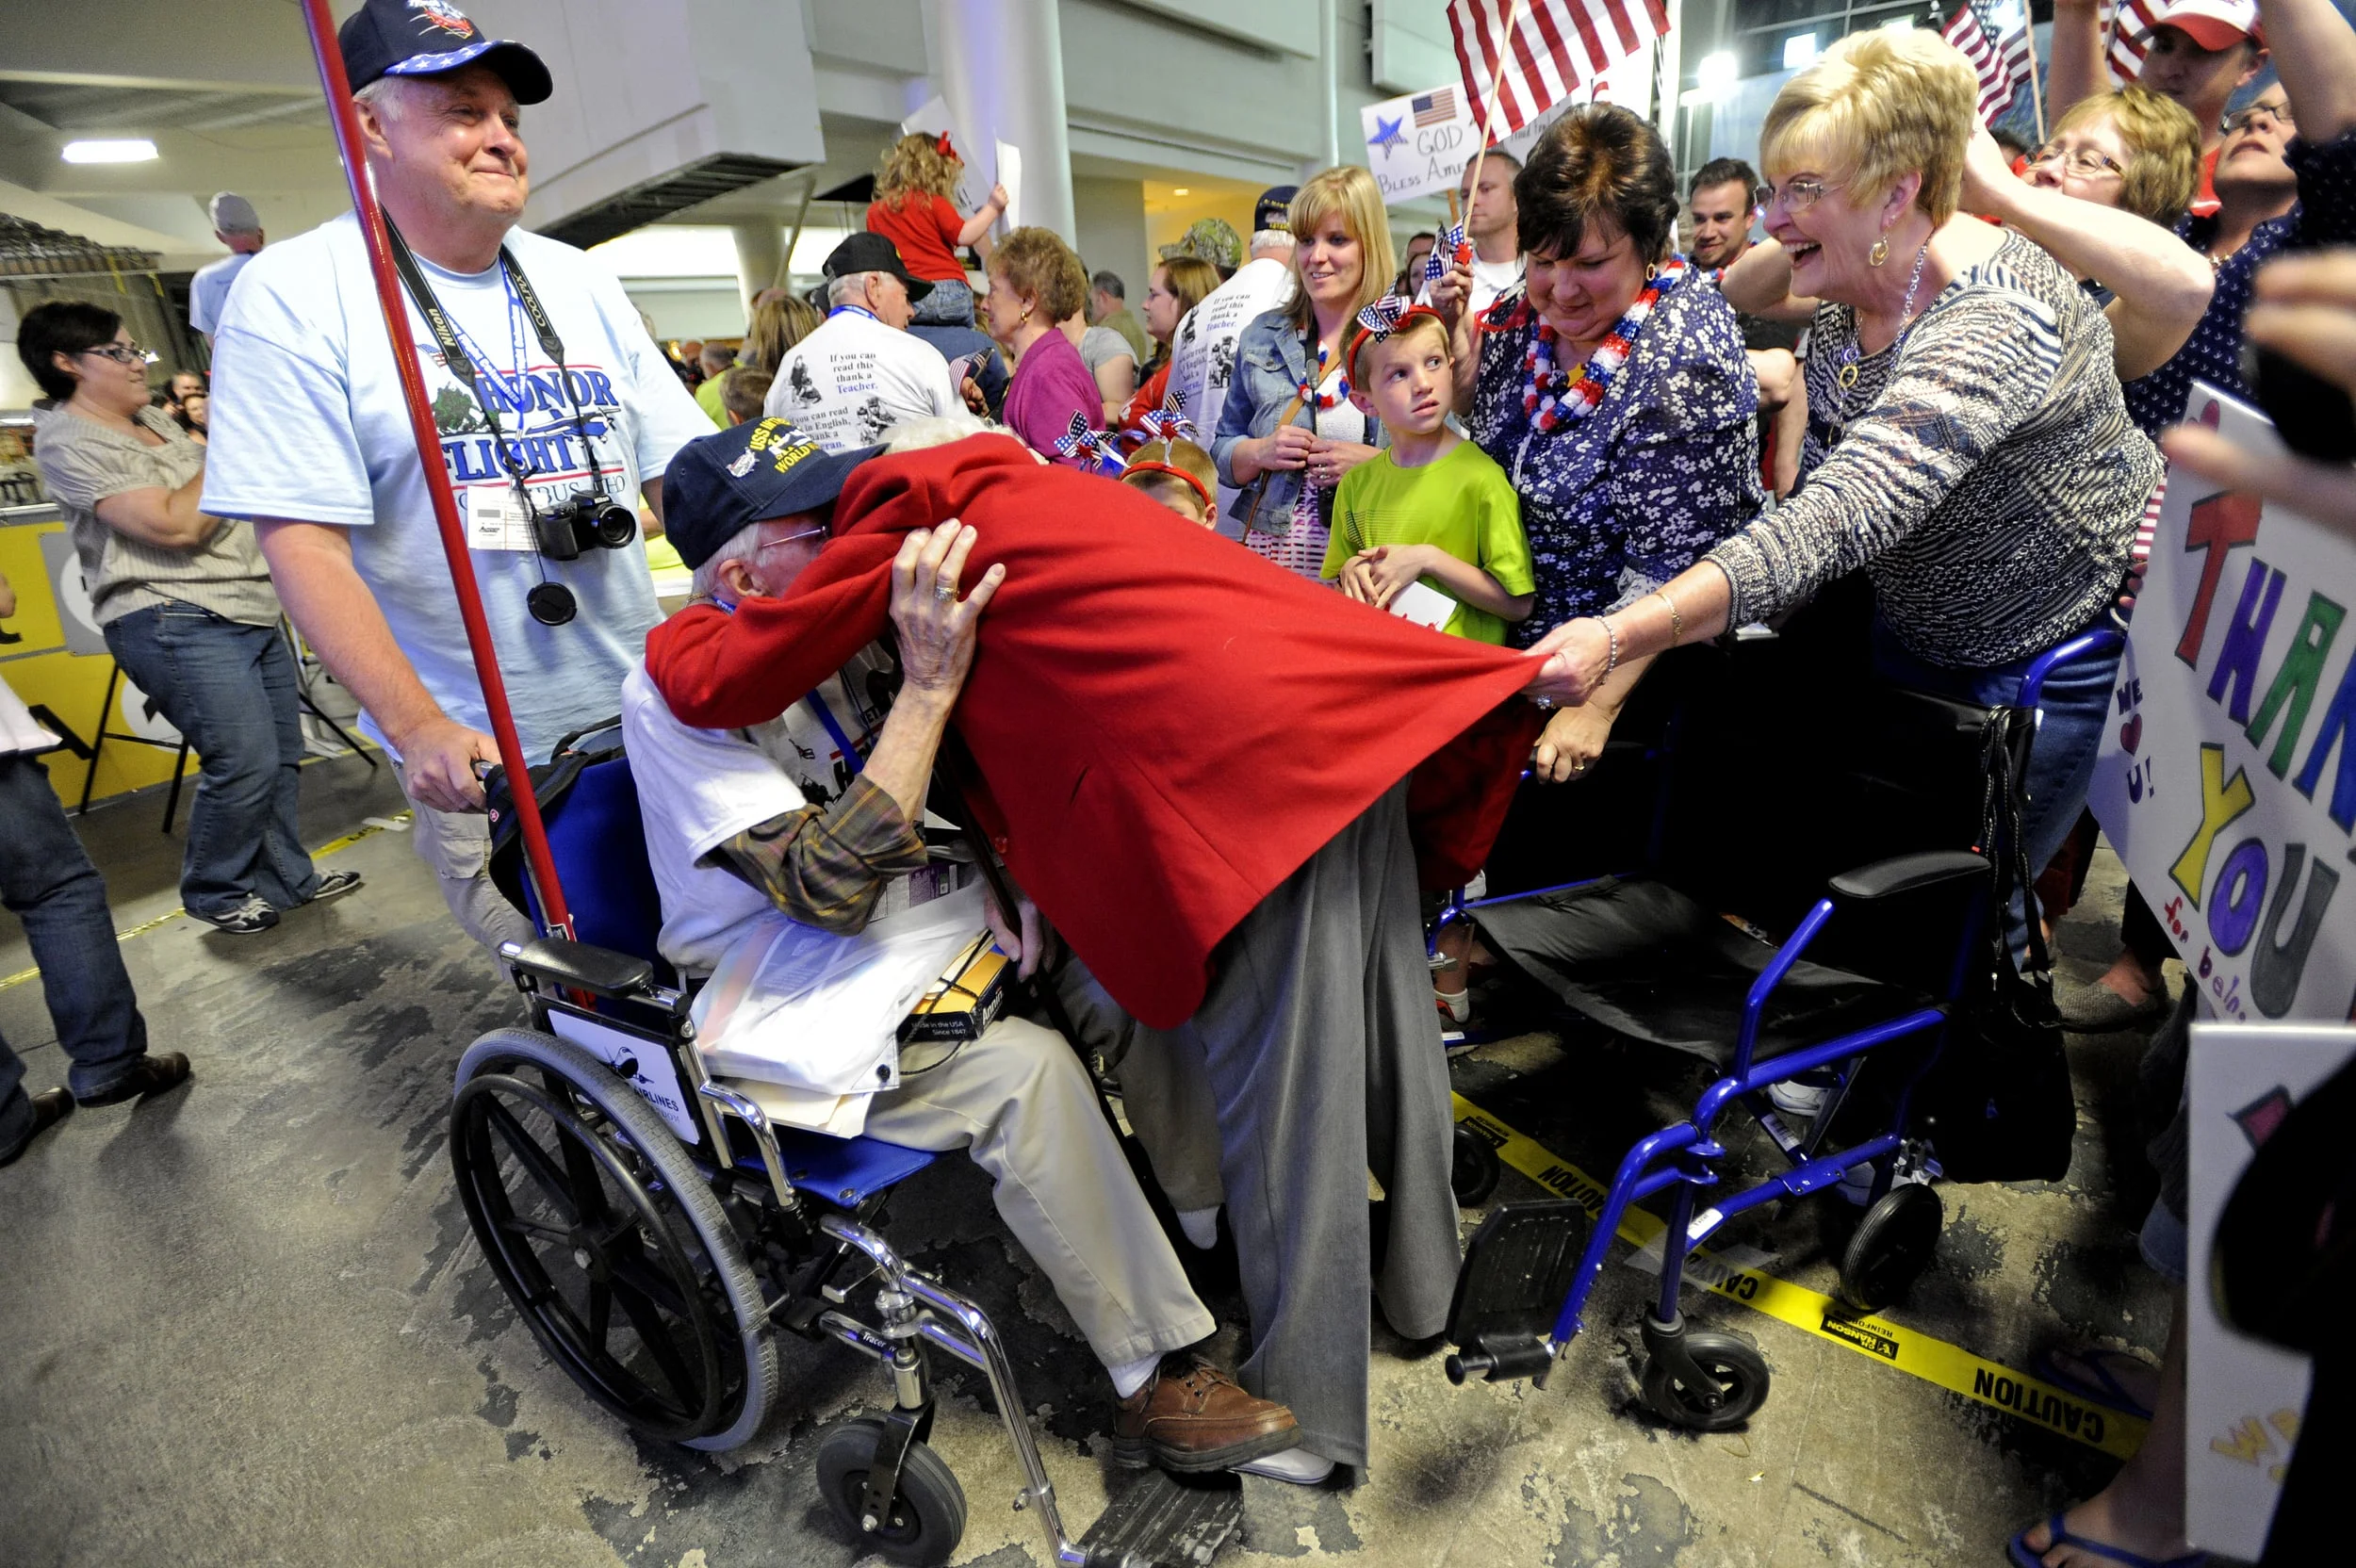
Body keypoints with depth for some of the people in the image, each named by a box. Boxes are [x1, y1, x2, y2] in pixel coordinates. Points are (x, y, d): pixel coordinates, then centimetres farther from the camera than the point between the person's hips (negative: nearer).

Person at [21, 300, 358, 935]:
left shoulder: (153, 419, 18)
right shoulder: (68, 442, -8)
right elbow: (177, 526, -18)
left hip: (250, 610, 9)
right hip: (175, 623, -9)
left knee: (283, 754, 8)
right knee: (246, 762, -14)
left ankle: (284, 878, 20)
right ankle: (214, 893, 6)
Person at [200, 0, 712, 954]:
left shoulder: (579, 280, 11)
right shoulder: (293, 293, -5)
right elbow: (302, 543, -12)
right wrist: (418, 728, -23)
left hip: (647, 708, 4)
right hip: (479, 758, -4)